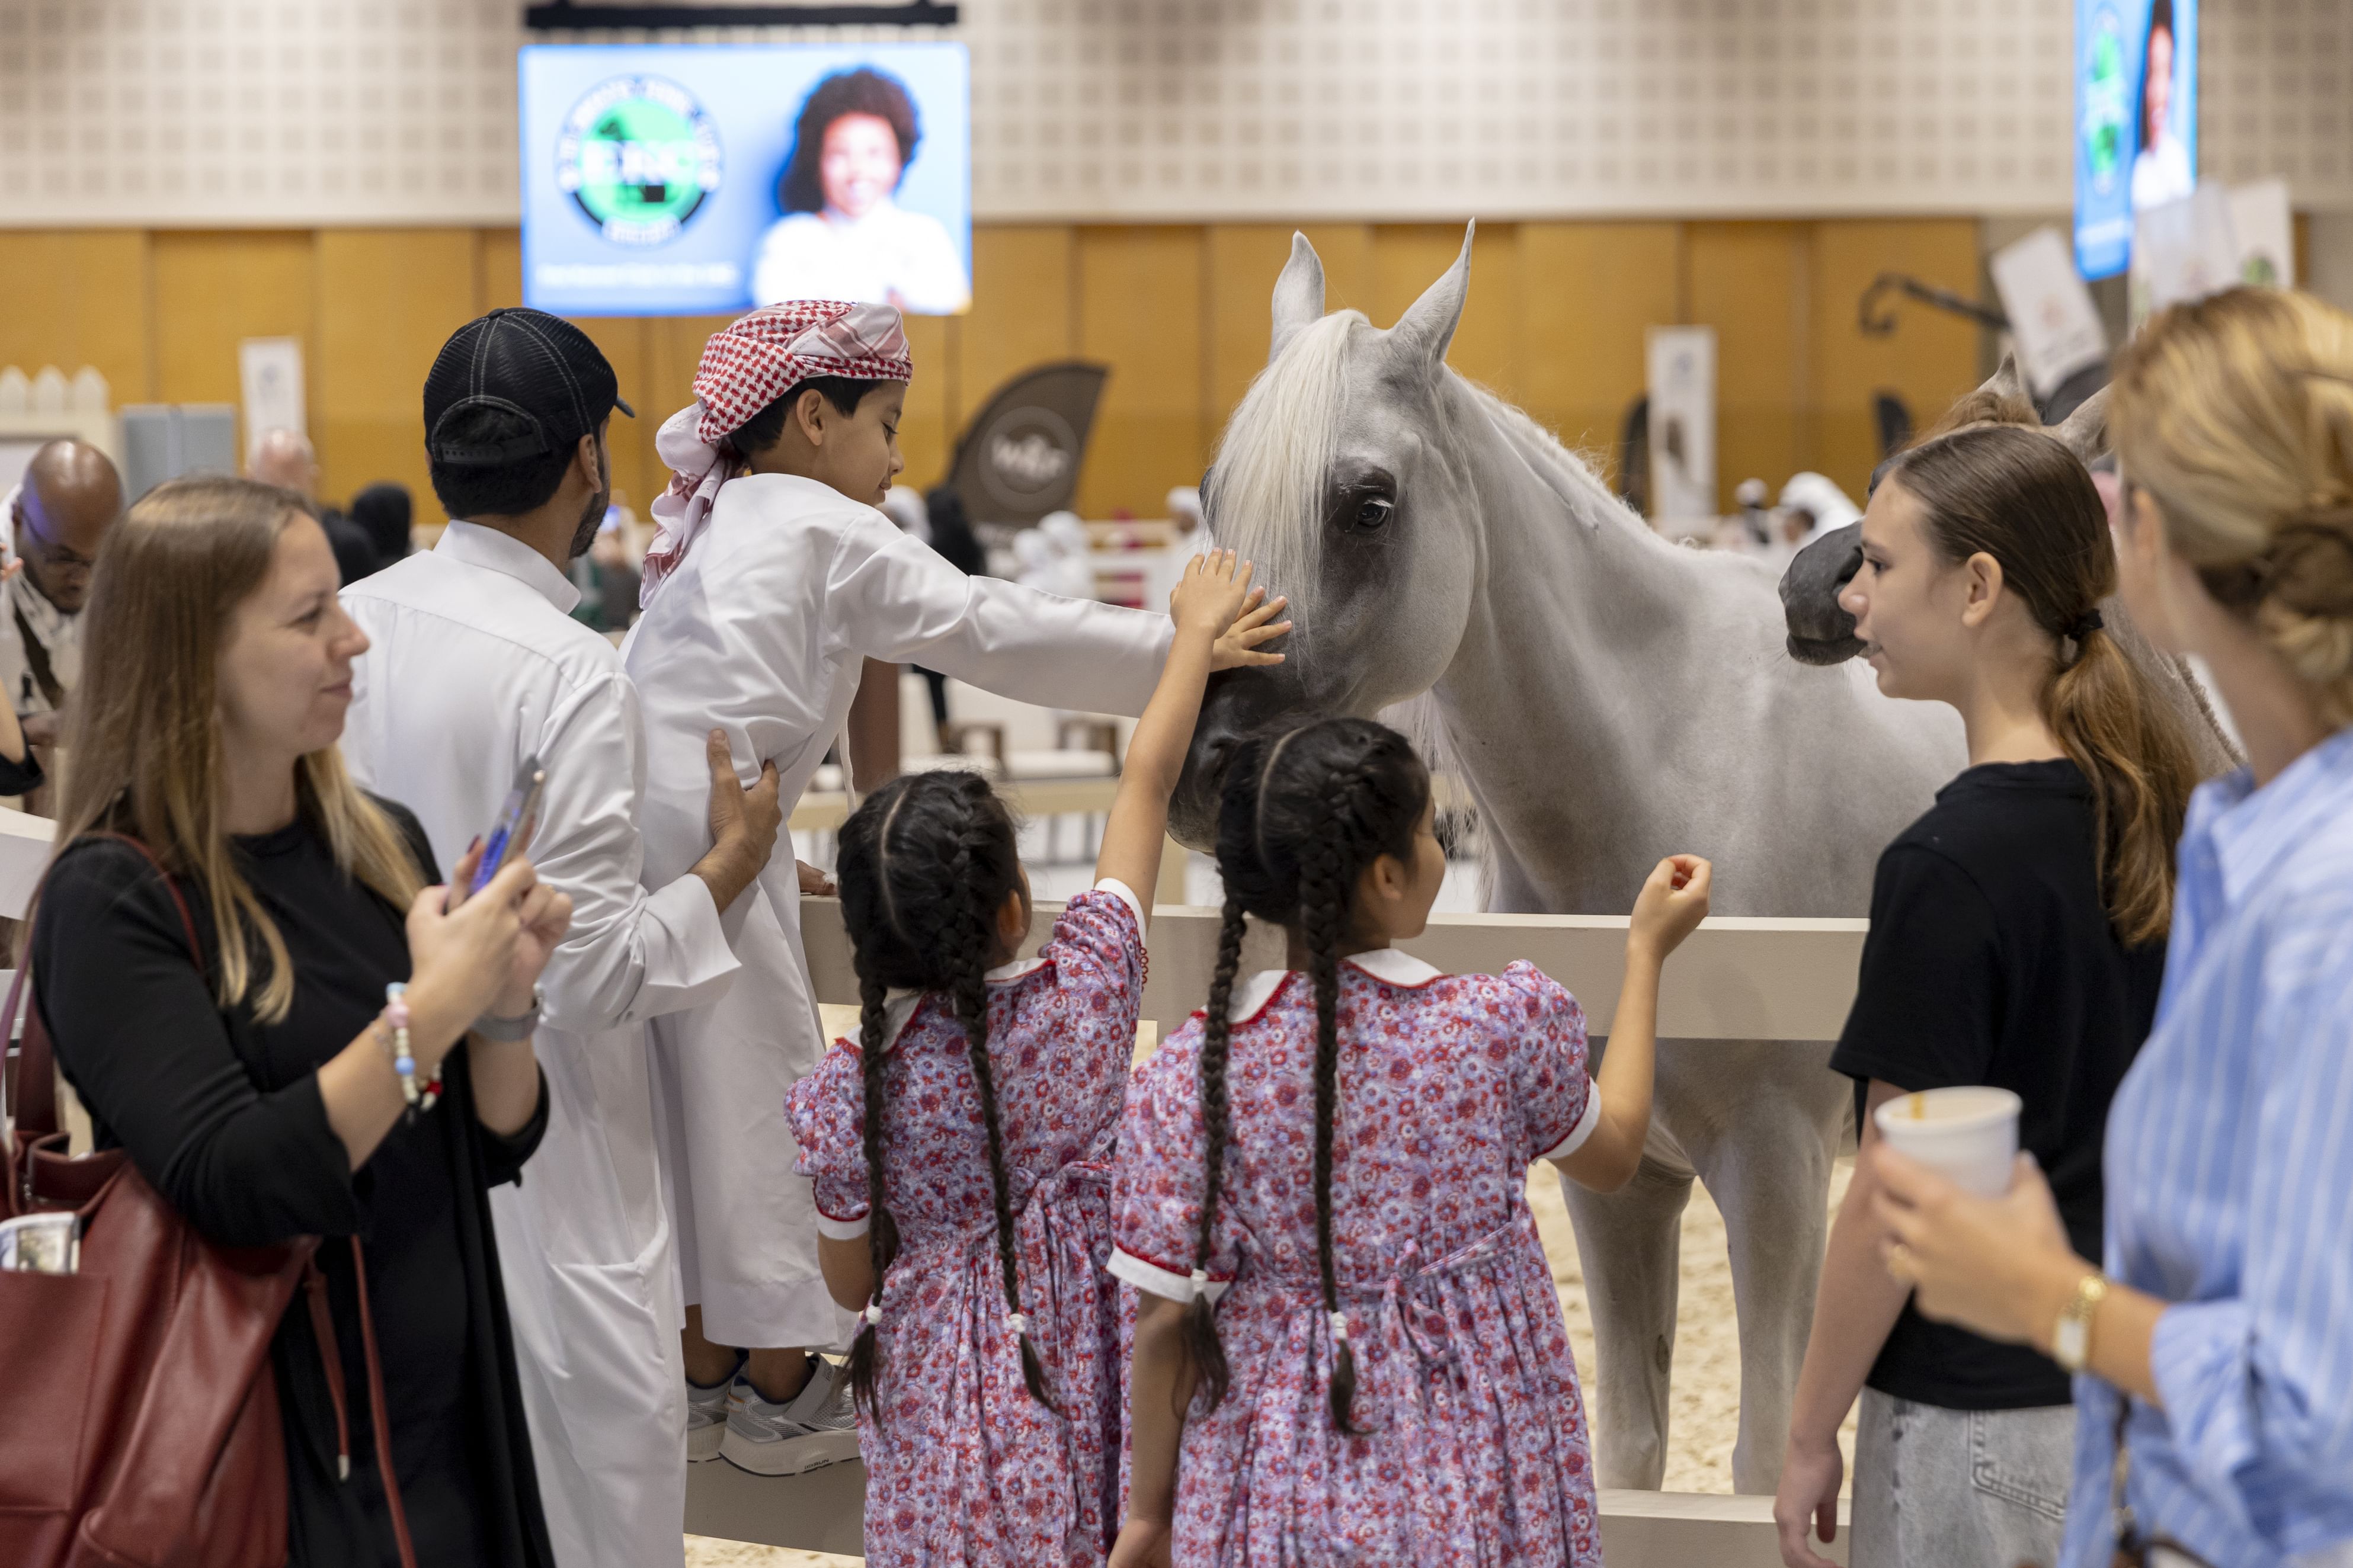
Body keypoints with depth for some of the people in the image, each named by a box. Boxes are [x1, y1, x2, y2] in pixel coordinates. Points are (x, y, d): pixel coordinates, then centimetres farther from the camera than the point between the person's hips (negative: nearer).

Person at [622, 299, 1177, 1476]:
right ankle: (783, 1392, 11)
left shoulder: (709, 528, 25)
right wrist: (1181, 652, -2)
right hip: (706, 830, -9)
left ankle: (703, 1360, 27)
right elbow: (995, 632, -5)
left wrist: (764, 852, 28)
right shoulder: (826, 531, -1)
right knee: (766, 1083, 2)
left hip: (634, 812, 9)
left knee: (684, 1094, 17)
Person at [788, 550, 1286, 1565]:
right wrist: (1196, 642, 13)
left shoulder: (845, 1094, -14)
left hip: (946, 1437, 0)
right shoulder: (1081, 997, -14)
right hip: (1092, 1398, 0)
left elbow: (851, 1284, 2)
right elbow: (1146, 787, 0)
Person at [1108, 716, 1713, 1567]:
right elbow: (1611, 1154, 7)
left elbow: (1166, 1320, -8)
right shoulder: (1503, 1027, -15)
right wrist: (1646, 953, 18)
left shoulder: (1186, 1077, -14)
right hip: (1475, 1491, 0)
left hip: (1276, 1493, 0)